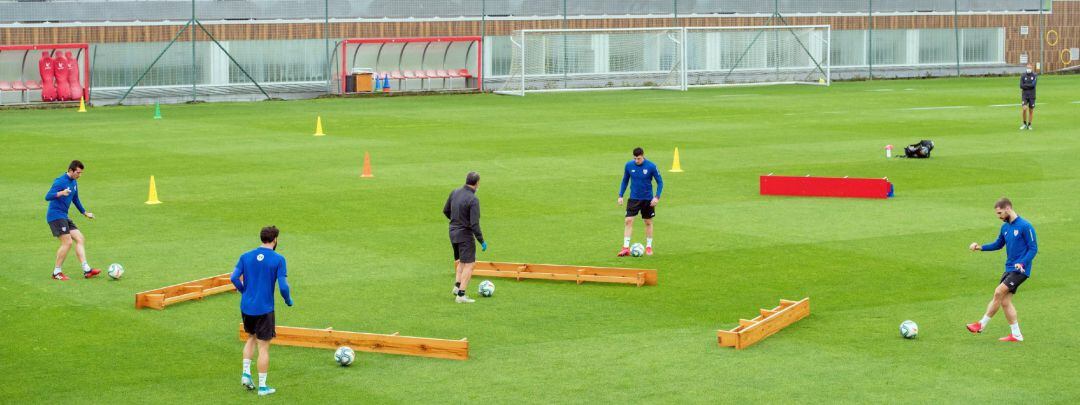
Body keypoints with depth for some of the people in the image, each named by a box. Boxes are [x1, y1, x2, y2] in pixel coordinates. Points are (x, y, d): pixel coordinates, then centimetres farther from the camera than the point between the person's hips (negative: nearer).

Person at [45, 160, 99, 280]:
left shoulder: (74, 182, 12)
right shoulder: (60, 181, -15)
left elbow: (75, 199, 28)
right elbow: (47, 197, -25)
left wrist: (85, 212, 32)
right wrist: (61, 193, -42)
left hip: (64, 217, 9)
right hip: (55, 215, -9)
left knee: (80, 239, 2)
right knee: (67, 242, -14)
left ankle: (86, 270, 0)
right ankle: (57, 272, -5)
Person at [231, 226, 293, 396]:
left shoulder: (246, 257, 1)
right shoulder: (278, 259, -10)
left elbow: (234, 278, -5)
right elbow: (283, 286, -15)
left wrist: (245, 292, 12)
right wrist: (289, 300, 4)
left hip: (246, 306, 4)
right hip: (265, 309, -4)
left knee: (251, 337, 27)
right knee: (264, 347, 4)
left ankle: (246, 373, 17)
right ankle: (262, 386, 8)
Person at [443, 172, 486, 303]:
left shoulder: (455, 192, -1)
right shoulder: (473, 200, -22)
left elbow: (446, 211, 12)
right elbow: (474, 224, -23)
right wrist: (482, 241, -13)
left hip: (453, 233, 7)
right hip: (465, 235, -7)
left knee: (460, 261, 25)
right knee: (469, 264, 0)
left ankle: (457, 285, 16)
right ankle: (461, 294, -3)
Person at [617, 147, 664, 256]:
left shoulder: (651, 166, -13)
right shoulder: (629, 165, -5)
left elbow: (660, 182, -4)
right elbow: (625, 181, 9)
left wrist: (657, 197, -13)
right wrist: (620, 196, 3)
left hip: (648, 199, -1)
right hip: (633, 198, 1)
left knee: (648, 222, 9)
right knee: (628, 221, -10)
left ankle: (649, 247, 23)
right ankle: (626, 247, -9)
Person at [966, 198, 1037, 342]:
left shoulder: (1025, 226, -12)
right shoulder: (1005, 227, 11)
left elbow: (1033, 248, -12)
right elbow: (998, 245, 23)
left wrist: (1022, 263, -25)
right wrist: (980, 247, 8)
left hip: (1019, 270, -8)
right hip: (1009, 269, 8)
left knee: (999, 292, -17)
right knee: (1005, 301, 4)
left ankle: (982, 325, -9)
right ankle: (1016, 335, 10)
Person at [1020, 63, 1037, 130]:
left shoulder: (1035, 76, -2)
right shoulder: (1023, 76, 0)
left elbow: (1033, 84, -15)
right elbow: (1021, 86, -9)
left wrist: (1025, 85, -10)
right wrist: (1029, 85, -13)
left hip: (1032, 96, 0)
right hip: (1024, 95, 0)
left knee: (1031, 110, 4)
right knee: (1024, 109, -14)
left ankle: (1029, 125, 16)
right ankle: (1024, 124, 4)